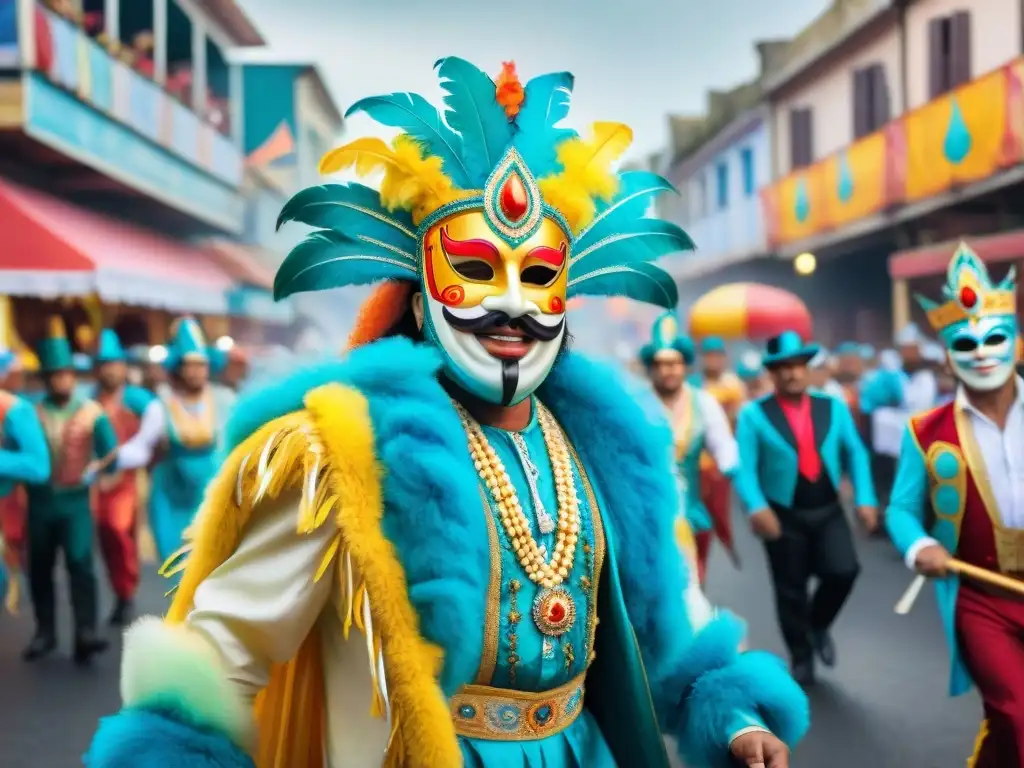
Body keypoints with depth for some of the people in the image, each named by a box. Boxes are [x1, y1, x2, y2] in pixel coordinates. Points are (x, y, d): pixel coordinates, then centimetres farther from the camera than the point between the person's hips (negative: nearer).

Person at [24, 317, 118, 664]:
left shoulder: (92, 412, 0)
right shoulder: (32, 412, 2)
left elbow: (112, 453, 1)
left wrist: (91, 474, -11)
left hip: (76, 500, -2)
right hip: (40, 500, 2)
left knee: (81, 564, -12)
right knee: (39, 569, 8)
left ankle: (85, 634, -14)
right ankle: (45, 632, 21)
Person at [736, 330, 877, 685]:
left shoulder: (833, 407, 4)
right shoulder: (754, 414, -8)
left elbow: (855, 453, 6)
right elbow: (745, 465, -12)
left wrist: (864, 499, -3)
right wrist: (757, 507, -26)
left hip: (828, 511, 2)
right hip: (784, 515, -2)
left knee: (843, 571, -14)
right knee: (790, 590, 6)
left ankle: (818, 626, 18)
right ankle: (801, 658, 28)